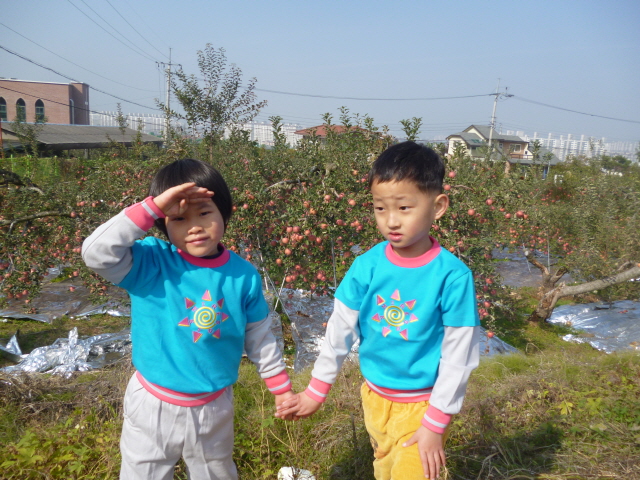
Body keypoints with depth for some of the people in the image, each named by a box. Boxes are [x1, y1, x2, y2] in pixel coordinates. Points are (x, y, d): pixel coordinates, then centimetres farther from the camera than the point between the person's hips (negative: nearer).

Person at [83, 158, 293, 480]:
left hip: (214, 409, 1)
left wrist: (282, 390, 7)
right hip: (153, 406, -1)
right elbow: (97, 252, -34)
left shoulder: (243, 275, -11)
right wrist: (152, 206, -35)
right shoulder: (152, 263, -17)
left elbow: (260, 339, 0)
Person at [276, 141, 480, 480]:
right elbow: (340, 331, -2)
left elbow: (458, 357, -15)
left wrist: (435, 424, -11)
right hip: (375, 397, 4)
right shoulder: (367, 266, -13)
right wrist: (316, 391, 4)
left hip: (422, 404, -3)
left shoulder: (452, 276, -22)